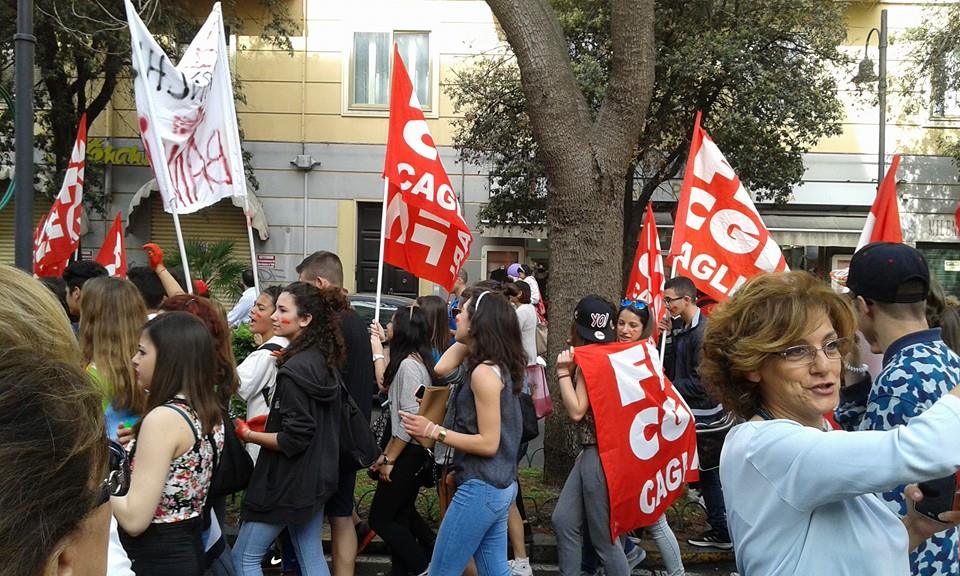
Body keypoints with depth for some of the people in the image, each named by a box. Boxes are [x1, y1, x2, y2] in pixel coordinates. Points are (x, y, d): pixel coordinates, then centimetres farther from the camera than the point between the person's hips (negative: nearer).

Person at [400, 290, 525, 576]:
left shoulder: (484, 372, -19)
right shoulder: (498, 366, 8)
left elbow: (488, 443, -20)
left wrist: (433, 431, -18)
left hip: (481, 489, -10)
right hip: (499, 486, 10)